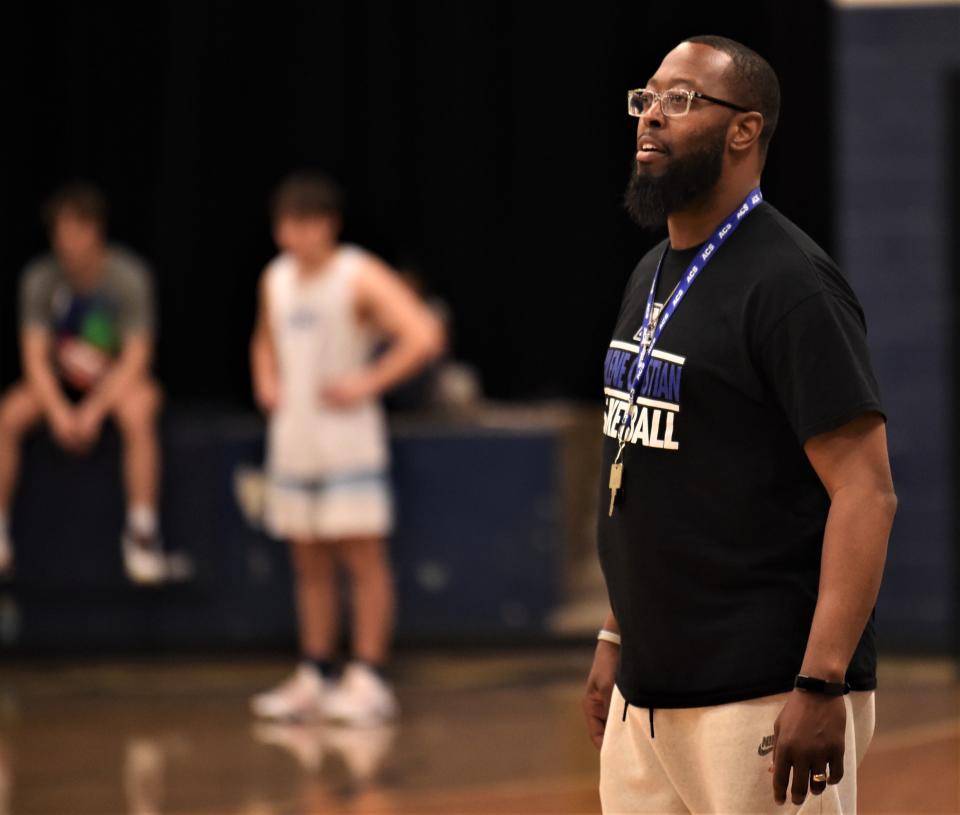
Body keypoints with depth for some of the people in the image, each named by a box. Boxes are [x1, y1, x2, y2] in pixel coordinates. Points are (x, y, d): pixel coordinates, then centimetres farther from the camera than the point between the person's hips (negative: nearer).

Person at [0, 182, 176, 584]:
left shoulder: (128, 276, -16)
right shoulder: (41, 278, -10)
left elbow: (136, 359, -17)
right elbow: (35, 356, -11)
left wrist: (93, 411, -28)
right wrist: (58, 411, -27)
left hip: (118, 382, -3)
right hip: (60, 386, 3)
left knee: (138, 411, -36)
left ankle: (143, 534, -31)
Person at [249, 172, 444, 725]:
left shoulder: (360, 276, -10)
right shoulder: (276, 279, 10)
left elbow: (425, 338, -19)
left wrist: (368, 383, -19)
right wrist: (266, 383, 10)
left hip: (348, 440, -7)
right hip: (294, 440, 7)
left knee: (363, 555, -6)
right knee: (310, 562, 10)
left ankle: (370, 680, -6)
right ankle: (315, 678, 15)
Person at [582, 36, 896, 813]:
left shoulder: (789, 283, -14)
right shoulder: (651, 276, 14)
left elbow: (866, 492, -19)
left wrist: (822, 684, -26)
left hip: (763, 699, -9)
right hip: (647, 689, 9)